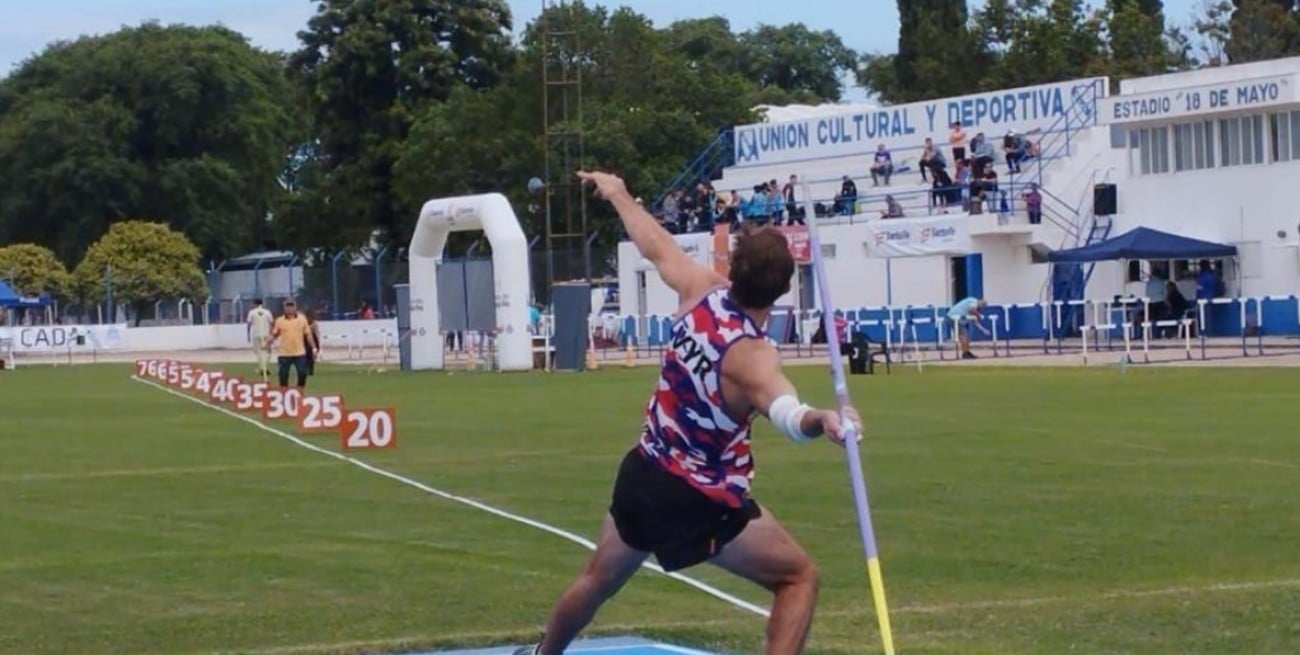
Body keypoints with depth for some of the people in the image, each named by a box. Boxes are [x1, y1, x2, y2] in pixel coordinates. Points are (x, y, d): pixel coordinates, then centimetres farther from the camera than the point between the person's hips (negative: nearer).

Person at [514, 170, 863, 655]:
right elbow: (783, 409, -53)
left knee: (598, 580, 29)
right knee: (799, 578, 2)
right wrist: (818, 420, -76)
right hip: (702, 502, -7)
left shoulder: (702, 293, -13)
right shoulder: (750, 355, -30)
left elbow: (658, 249, 7)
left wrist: (618, 194, 26)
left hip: (641, 474, 7)